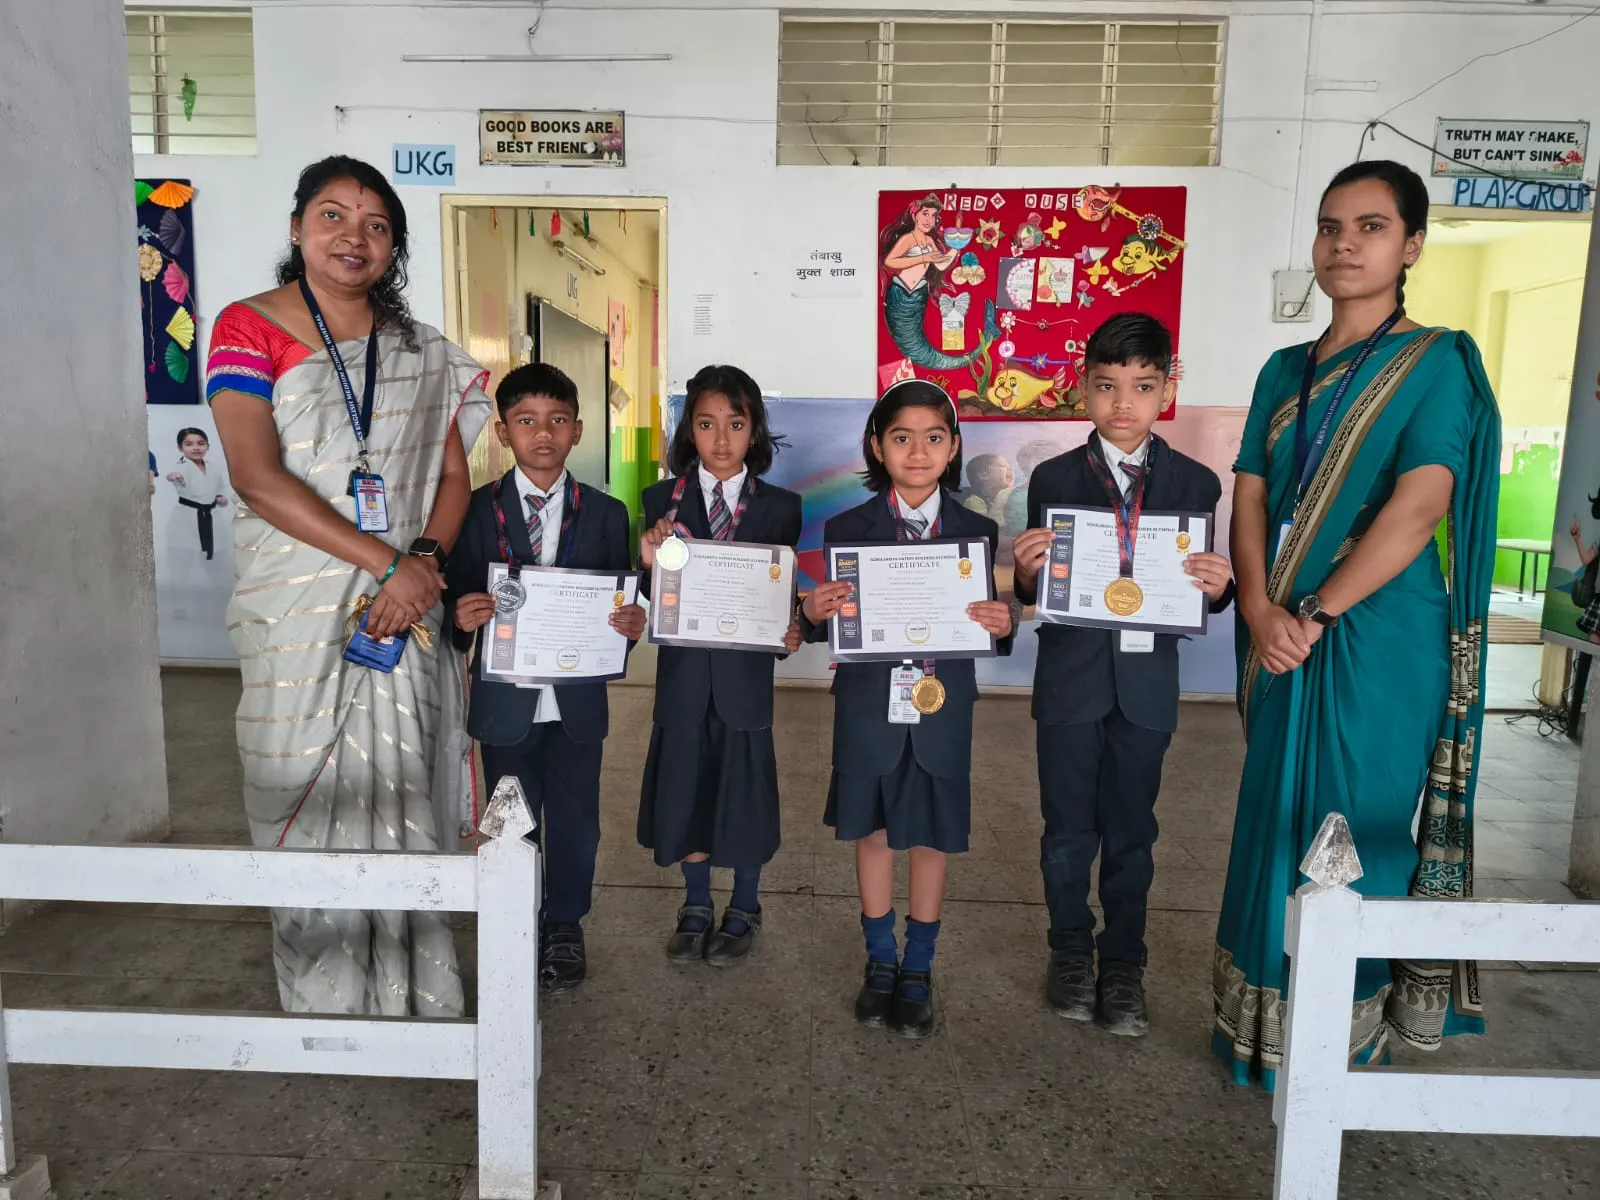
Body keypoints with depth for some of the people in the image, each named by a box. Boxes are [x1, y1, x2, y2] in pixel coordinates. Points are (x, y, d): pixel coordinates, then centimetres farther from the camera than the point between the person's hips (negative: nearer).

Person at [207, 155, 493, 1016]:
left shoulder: (422, 353, 11)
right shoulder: (248, 329, -1)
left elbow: (452, 476, 9)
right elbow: (259, 479, -13)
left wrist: (425, 561, -10)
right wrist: (387, 562, -17)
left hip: (401, 612, 3)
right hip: (298, 613, -3)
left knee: (396, 798, 7)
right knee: (309, 807, 5)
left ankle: (408, 998, 23)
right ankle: (324, 1004, 22)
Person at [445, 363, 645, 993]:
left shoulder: (606, 514, 0)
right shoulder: (475, 511, -3)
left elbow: (621, 604, 1)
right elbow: (458, 604, -4)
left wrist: (631, 624, -21)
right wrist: (464, 617, -26)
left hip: (577, 698, 1)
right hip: (505, 699, 0)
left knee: (574, 819, 13)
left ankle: (565, 926, 35)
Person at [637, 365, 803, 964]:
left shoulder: (779, 506, -1)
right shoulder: (662, 501, -1)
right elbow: (652, 599, -2)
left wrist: (789, 631, -21)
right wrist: (651, 564, -22)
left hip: (745, 670, -1)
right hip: (683, 668, 1)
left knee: (744, 787, 10)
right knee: (686, 786, 12)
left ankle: (744, 908, 31)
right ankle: (696, 905, 33)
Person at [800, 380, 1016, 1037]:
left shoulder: (978, 531, 0)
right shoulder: (847, 529, -2)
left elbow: (990, 620, 1)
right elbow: (829, 629, -1)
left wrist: (1002, 624, -21)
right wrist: (814, 613, -22)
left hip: (942, 709, 0)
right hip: (869, 706, 0)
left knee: (931, 837, 11)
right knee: (872, 833, 13)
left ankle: (918, 970, 31)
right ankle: (881, 960, 34)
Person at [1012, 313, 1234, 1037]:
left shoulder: (1195, 483, 0)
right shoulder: (1053, 479, -2)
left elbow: (1199, 596, 1)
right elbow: (1035, 593, -2)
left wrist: (1217, 586, -21)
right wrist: (1026, 570, -24)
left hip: (1148, 683, 1)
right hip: (1070, 677, 0)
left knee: (1131, 832, 12)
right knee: (1067, 828, 11)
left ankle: (1123, 965, 29)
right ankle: (1071, 951, 31)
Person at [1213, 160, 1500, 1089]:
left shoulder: (1437, 361, -3)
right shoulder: (1287, 371, 13)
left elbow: (1420, 505, -15)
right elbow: (1252, 499, 6)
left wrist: (1315, 612, -17)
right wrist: (1262, 611, -9)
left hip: (1379, 639, -5)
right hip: (1287, 641, 5)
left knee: (1352, 834, 4)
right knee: (1276, 827, 13)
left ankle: (1342, 1041, 23)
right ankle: (1267, 1024, 30)